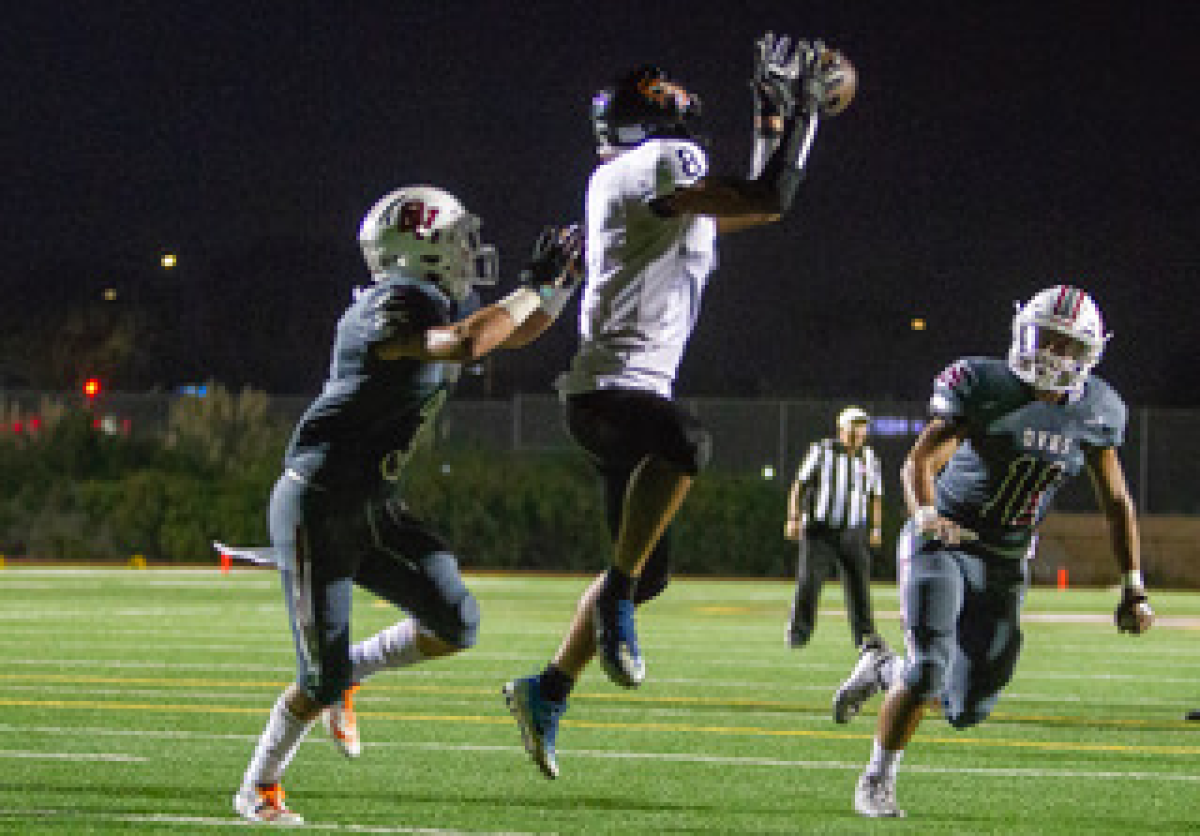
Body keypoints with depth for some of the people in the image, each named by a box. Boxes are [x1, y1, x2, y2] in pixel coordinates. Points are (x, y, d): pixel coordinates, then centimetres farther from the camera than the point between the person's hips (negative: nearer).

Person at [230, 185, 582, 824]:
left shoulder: (443, 305, 6)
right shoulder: (390, 309, -22)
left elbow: (513, 334, 21)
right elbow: (465, 344, -39)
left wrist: (565, 279, 5)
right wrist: (538, 285, -30)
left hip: (374, 506, 9)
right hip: (318, 506, -9)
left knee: (454, 625, -3)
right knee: (322, 678, -5)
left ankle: (347, 673, 21)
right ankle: (258, 787, 18)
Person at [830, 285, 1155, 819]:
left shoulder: (1094, 412, -1)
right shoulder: (984, 386, -14)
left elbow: (1116, 503, 10)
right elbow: (921, 461, -22)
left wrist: (1133, 588, 5)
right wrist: (926, 516, -43)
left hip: (1005, 565, 5)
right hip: (942, 545, -5)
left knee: (966, 710, 3)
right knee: (930, 665, -23)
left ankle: (883, 671, 34)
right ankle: (877, 780, -2)